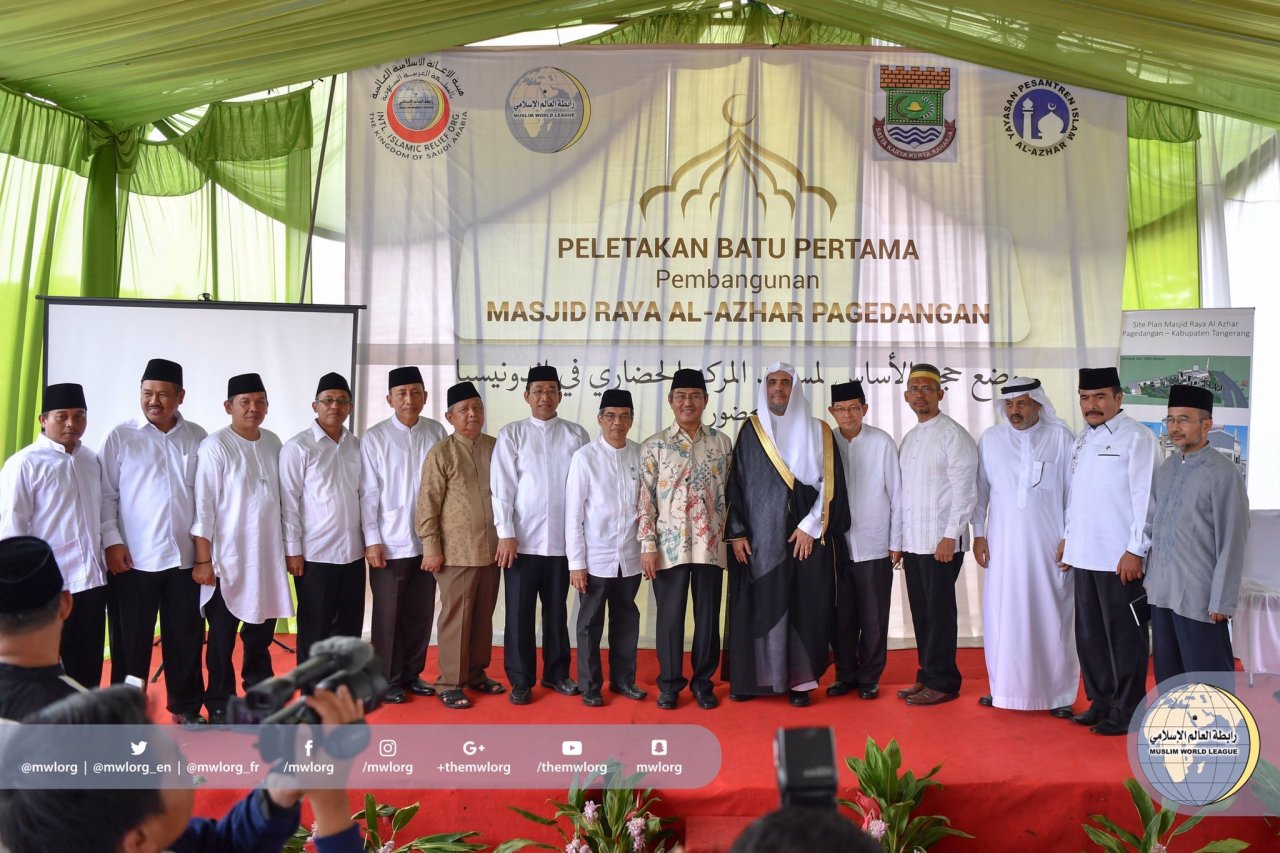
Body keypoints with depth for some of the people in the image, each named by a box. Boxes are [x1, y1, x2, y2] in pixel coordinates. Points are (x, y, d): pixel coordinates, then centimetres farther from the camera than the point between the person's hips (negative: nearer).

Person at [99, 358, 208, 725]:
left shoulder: (197, 438, 4)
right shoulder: (121, 437, -1)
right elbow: (106, 494, -1)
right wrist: (112, 542, -9)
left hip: (185, 557, 2)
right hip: (133, 558, -2)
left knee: (186, 636, 10)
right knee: (131, 640, 7)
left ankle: (186, 705, 26)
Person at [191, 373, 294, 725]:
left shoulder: (273, 443, 6)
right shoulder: (215, 446, -10)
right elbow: (203, 507, -11)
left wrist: (287, 547, 13)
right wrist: (203, 560, -12)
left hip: (267, 557, 5)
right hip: (228, 558, -5)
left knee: (261, 630, 15)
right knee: (222, 636, 6)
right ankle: (219, 705, 19)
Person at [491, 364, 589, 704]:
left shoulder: (576, 435, 4)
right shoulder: (511, 434, 1)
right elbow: (502, 487, -3)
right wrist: (506, 533, -9)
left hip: (563, 539, 1)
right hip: (522, 539, -1)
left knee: (557, 609, 13)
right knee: (519, 612, 5)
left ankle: (556, 672, 27)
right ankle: (520, 680, 17)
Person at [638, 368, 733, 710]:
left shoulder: (722, 442, 6)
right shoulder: (653, 446, 0)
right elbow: (645, 499, -2)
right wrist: (648, 545, -7)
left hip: (710, 544, 2)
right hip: (670, 544, -1)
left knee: (708, 616, 8)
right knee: (670, 616, 6)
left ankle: (703, 682, 23)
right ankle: (670, 684, 20)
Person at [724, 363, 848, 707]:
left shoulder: (817, 432, 4)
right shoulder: (750, 432, 8)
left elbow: (830, 483, 0)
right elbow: (736, 484, 6)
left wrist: (810, 526, -8)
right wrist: (737, 532, -2)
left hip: (805, 536, -1)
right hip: (758, 539, 1)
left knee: (803, 607, 1)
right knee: (756, 607, 2)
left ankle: (799, 680, 11)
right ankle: (750, 678, 12)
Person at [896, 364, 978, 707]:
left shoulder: (953, 435, -7)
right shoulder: (908, 439, 16)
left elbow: (964, 490, -12)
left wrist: (950, 536, -17)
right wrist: (899, 539, 12)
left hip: (942, 542, -7)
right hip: (912, 542, 7)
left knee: (939, 613, -1)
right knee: (921, 612, 11)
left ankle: (942, 683, 8)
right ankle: (927, 676, 20)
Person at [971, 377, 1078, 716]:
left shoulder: (1060, 437, -2)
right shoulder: (990, 439, 4)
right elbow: (980, 488, 9)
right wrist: (978, 534, 6)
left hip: (1048, 544, -2)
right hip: (1003, 544, 2)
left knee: (1052, 618, 3)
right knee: (1002, 617, 5)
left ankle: (1058, 694, 13)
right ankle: (1004, 688, 16)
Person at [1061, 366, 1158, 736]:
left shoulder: (1136, 438, -9)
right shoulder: (1082, 440, 14)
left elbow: (1146, 497, -14)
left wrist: (1135, 550, -16)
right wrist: (1068, 537, 16)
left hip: (1121, 559, -7)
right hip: (1084, 556, 7)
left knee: (1124, 637, 4)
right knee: (1090, 635, 14)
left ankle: (1126, 712, 16)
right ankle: (1101, 701, 28)